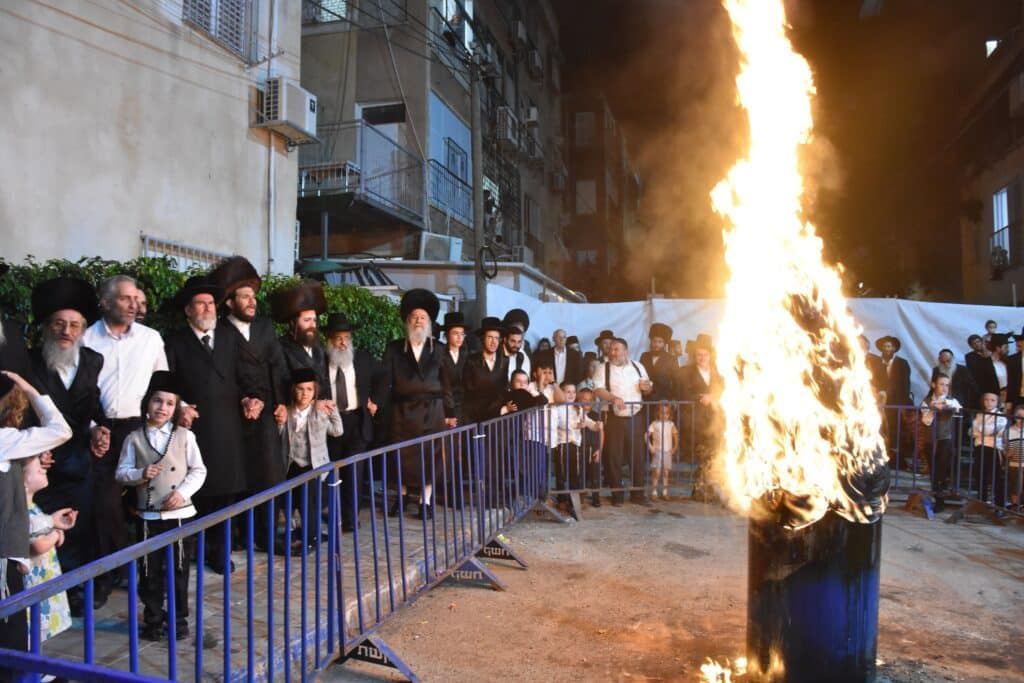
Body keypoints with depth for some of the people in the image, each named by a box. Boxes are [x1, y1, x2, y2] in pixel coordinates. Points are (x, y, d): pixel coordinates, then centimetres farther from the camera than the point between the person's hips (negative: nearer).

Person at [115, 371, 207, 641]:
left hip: (179, 512, -1)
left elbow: (198, 471, 0)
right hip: (148, 514, 1)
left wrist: (183, 491, -14)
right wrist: (141, 474, -16)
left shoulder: (185, 436, -2)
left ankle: (179, 619, 22)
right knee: (150, 569, 11)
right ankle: (153, 619, 26)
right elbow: (121, 472, 3)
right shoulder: (134, 439, 0)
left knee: (179, 568, 8)